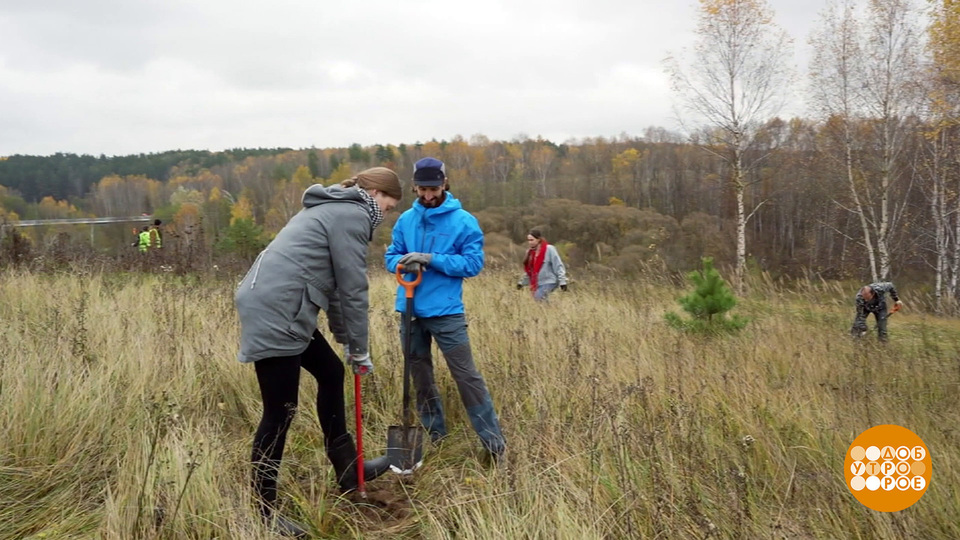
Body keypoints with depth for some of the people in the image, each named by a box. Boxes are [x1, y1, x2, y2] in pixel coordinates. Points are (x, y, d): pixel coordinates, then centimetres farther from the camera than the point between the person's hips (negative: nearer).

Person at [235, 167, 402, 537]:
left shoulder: (334, 209, 23)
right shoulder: (352, 215, -7)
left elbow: (331, 284, 25)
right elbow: (352, 289, -8)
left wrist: (345, 340, 25)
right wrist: (360, 350, 1)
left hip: (275, 306, 11)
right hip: (275, 311, -11)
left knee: (330, 372, 20)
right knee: (280, 413, -3)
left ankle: (347, 471, 31)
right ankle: (264, 508, 10)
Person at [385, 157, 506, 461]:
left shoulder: (463, 221, -6)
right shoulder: (406, 220, 7)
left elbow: (473, 263, -11)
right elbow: (391, 257, 11)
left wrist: (431, 259, -20)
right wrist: (404, 263, -13)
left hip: (446, 312, -5)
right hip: (410, 311, 5)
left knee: (467, 375, -5)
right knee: (420, 377, 14)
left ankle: (494, 444, 3)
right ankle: (435, 437, 30)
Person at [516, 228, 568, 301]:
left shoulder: (549, 249, -9)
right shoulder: (530, 252, 12)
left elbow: (558, 266, -10)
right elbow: (528, 270, 22)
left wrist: (562, 281, -13)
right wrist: (522, 282, 20)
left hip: (548, 283, -7)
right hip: (536, 285, 7)